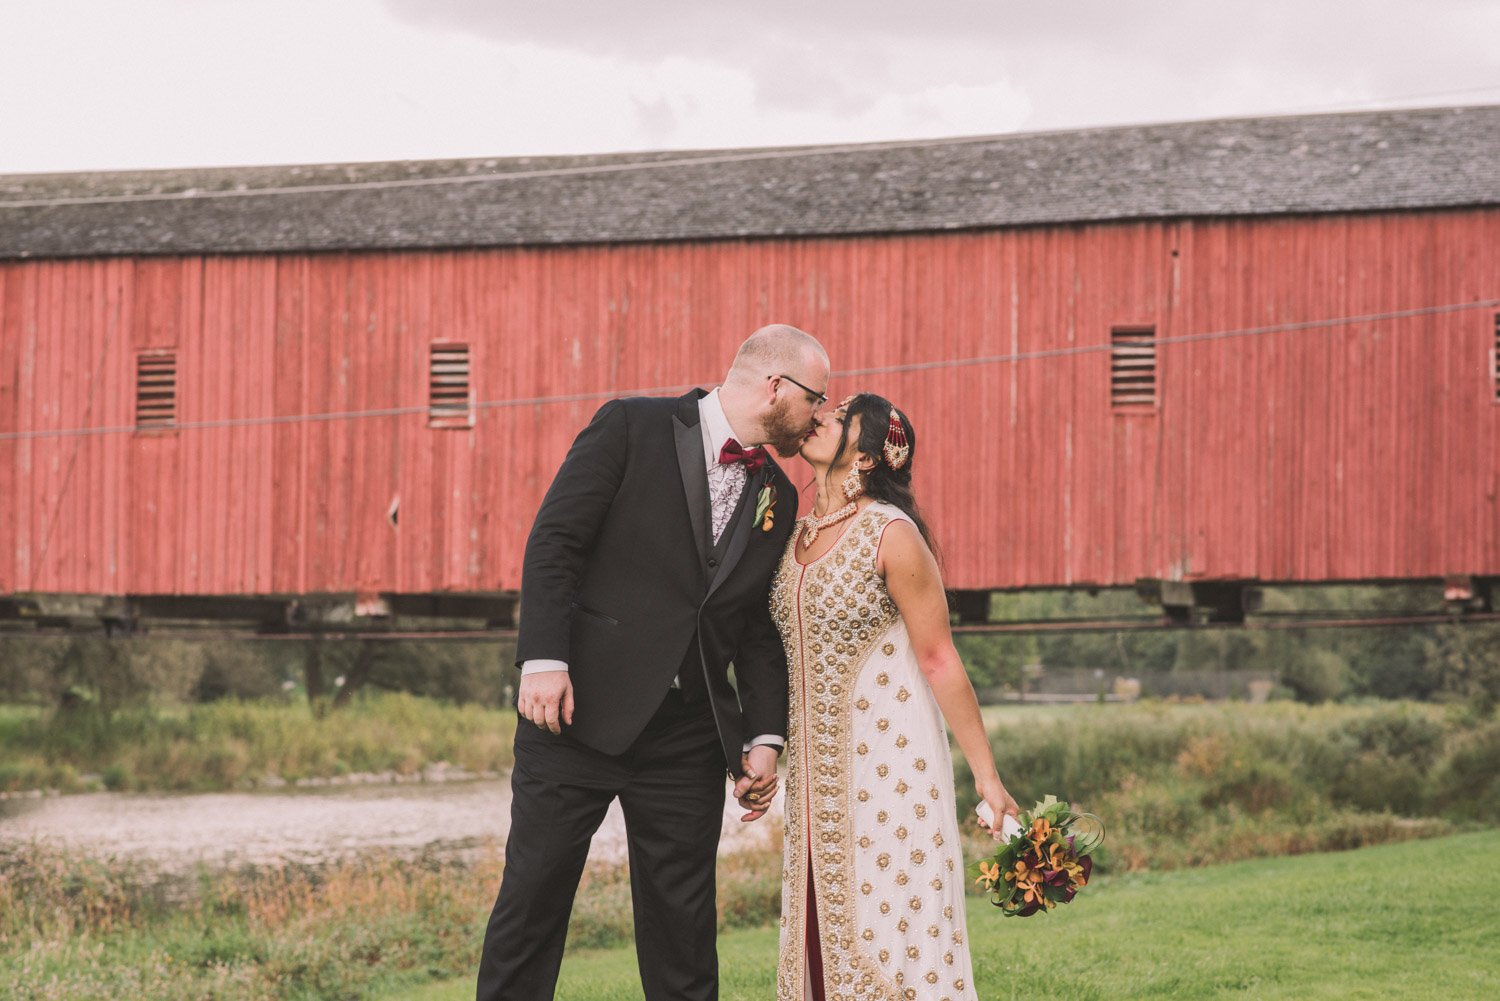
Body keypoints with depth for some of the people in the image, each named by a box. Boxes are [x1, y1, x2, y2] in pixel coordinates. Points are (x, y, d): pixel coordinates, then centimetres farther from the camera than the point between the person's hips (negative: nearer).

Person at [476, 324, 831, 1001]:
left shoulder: (776, 497, 15)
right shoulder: (632, 428, -2)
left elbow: (761, 630, 17)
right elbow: (554, 541, -8)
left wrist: (766, 736, 7)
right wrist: (543, 659, -18)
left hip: (688, 738, 5)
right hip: (579, 712, -5)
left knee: (683, 921, 6)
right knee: (534, 893, -3)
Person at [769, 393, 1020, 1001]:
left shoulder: (892, 535, -11)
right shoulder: (799, 536, 10)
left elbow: (938, 661, -11)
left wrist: (986, 776, -10)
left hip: (888, 758, -7)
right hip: (817, 766, 7)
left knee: (889, 924, -7)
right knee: (821, 930, 7)